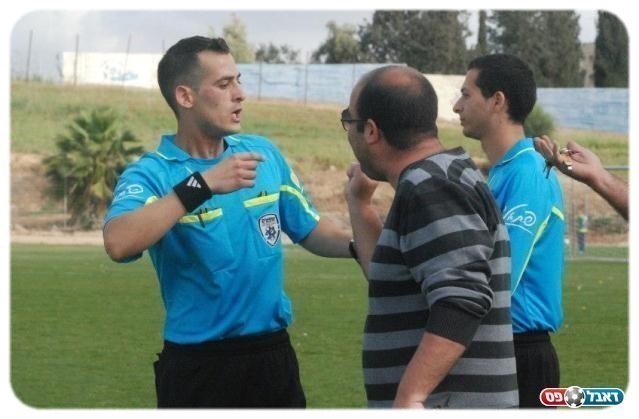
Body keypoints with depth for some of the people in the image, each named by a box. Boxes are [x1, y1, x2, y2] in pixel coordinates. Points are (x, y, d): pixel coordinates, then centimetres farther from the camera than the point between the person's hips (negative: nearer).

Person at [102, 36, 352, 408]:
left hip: (274, 356, 5)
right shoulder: (152, 173, -10)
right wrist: (202, 185, -33)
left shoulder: (265, 154, 5)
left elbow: (310, 230, 13)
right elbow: (119, 243, -29)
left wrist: (359, 246, -8)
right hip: (197, 367, -4)